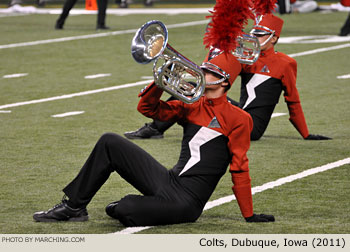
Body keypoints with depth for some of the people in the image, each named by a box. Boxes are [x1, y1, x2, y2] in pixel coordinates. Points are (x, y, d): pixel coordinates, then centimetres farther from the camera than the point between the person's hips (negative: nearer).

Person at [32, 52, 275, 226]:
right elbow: (148, 107, 14)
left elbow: (239, 169, -6)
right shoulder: (193, 106, 14)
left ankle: (126, 206, 8)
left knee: (125, 213, -31)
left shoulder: (238, 119, -6)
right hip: (168, 181, 7)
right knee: (110, 143, -4)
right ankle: (74, 206, 3)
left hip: (187, 201, -7)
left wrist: (250, 216, -6)